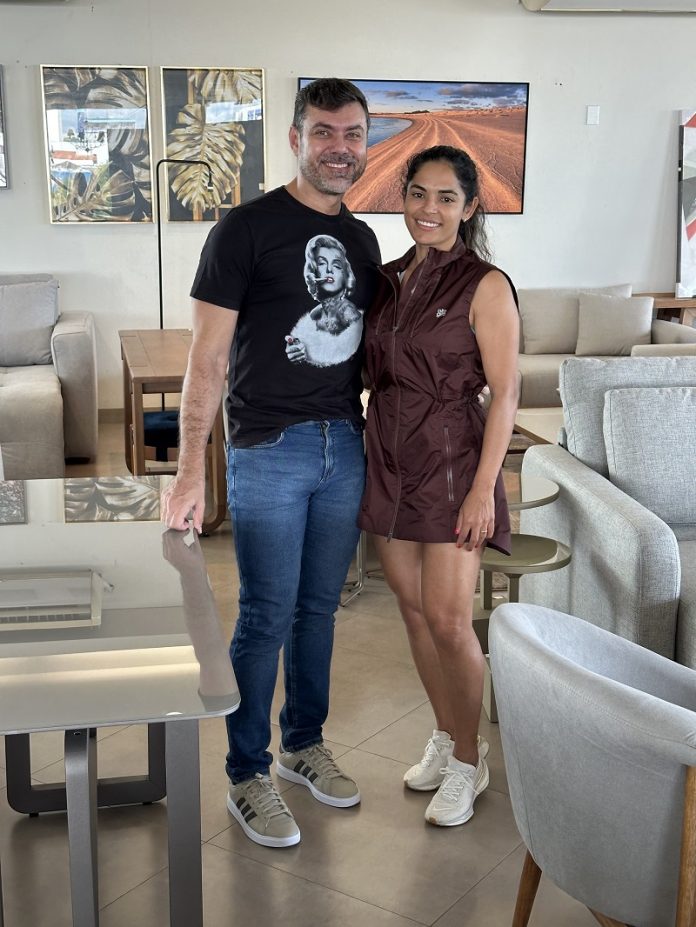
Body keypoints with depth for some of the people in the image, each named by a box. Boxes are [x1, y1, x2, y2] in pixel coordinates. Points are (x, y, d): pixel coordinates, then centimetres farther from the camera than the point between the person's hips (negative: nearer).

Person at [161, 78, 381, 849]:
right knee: (267, 617, 0)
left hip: (346, 446, 6)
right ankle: (247, 776, 17)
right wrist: (190, 469, -17)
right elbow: (207, 356, -11)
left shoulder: (361, 239, 11)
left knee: (319, 608, 15)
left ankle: (303, 743, 33)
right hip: (269, 447, -5)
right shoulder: (247, 229, -8)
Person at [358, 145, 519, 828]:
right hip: (387, 458, 6)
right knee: (413, 609, 13)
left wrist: (484, 488, -17)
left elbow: (504, 394, -12)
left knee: (448, 619, -4)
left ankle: (468, 762, 16)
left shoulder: (485, 286, -9)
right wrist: (367, 458, 11)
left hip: (450, 458, -6)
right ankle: (444, 739, 30)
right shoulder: (390, 280, 9)